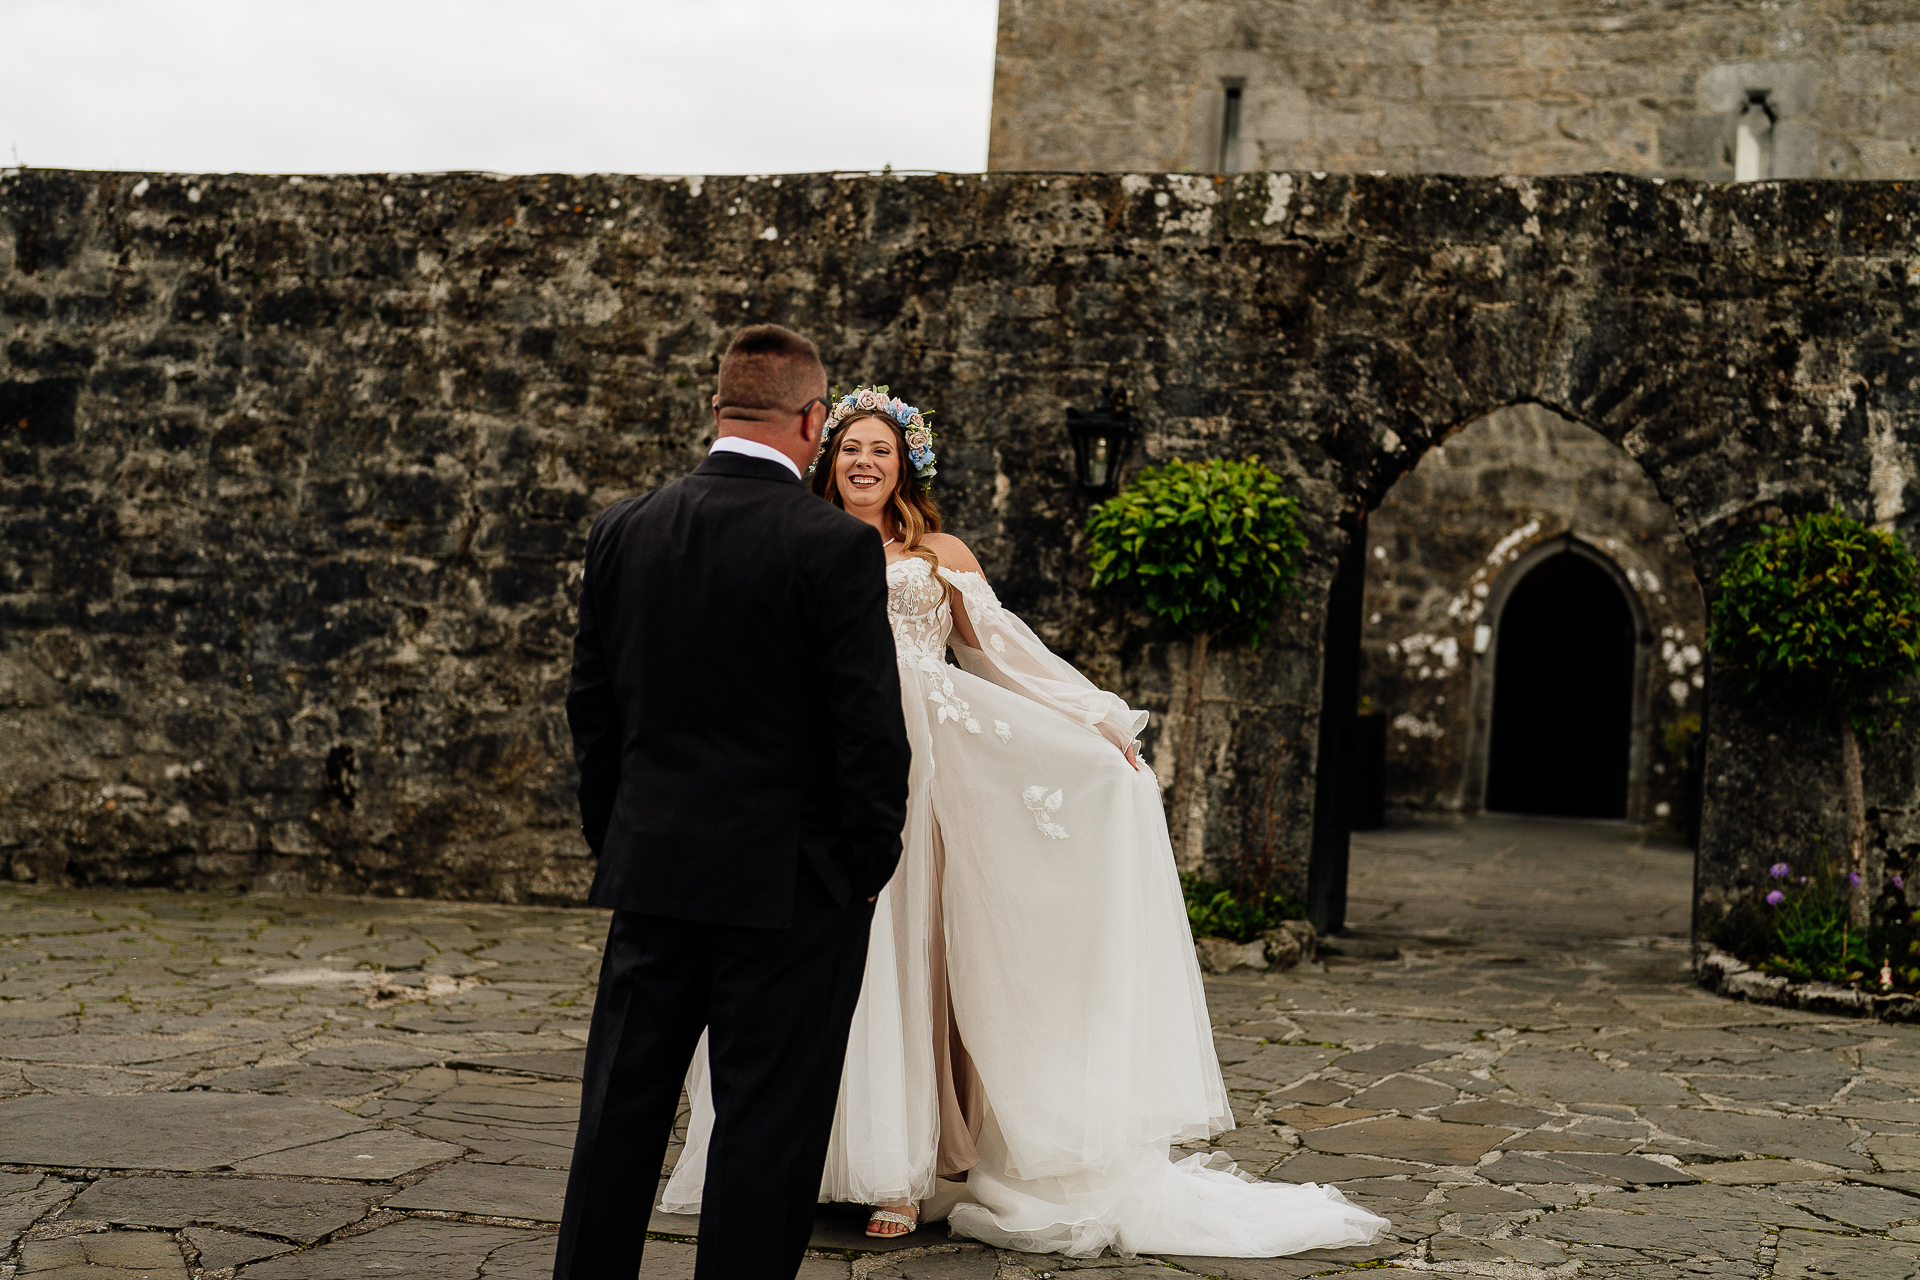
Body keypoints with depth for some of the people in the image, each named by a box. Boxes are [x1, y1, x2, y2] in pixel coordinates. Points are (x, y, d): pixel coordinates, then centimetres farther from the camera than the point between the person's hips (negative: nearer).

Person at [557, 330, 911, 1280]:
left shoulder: (622, 530, 2)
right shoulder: (835, 546, -14)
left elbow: (591, 703, 8)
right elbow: (869, 727, -13)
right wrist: (869, 862, 0)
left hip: (651, 871, 5)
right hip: (791, 881, -5)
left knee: (622, 1106, 15)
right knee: (767, 1121, 5)